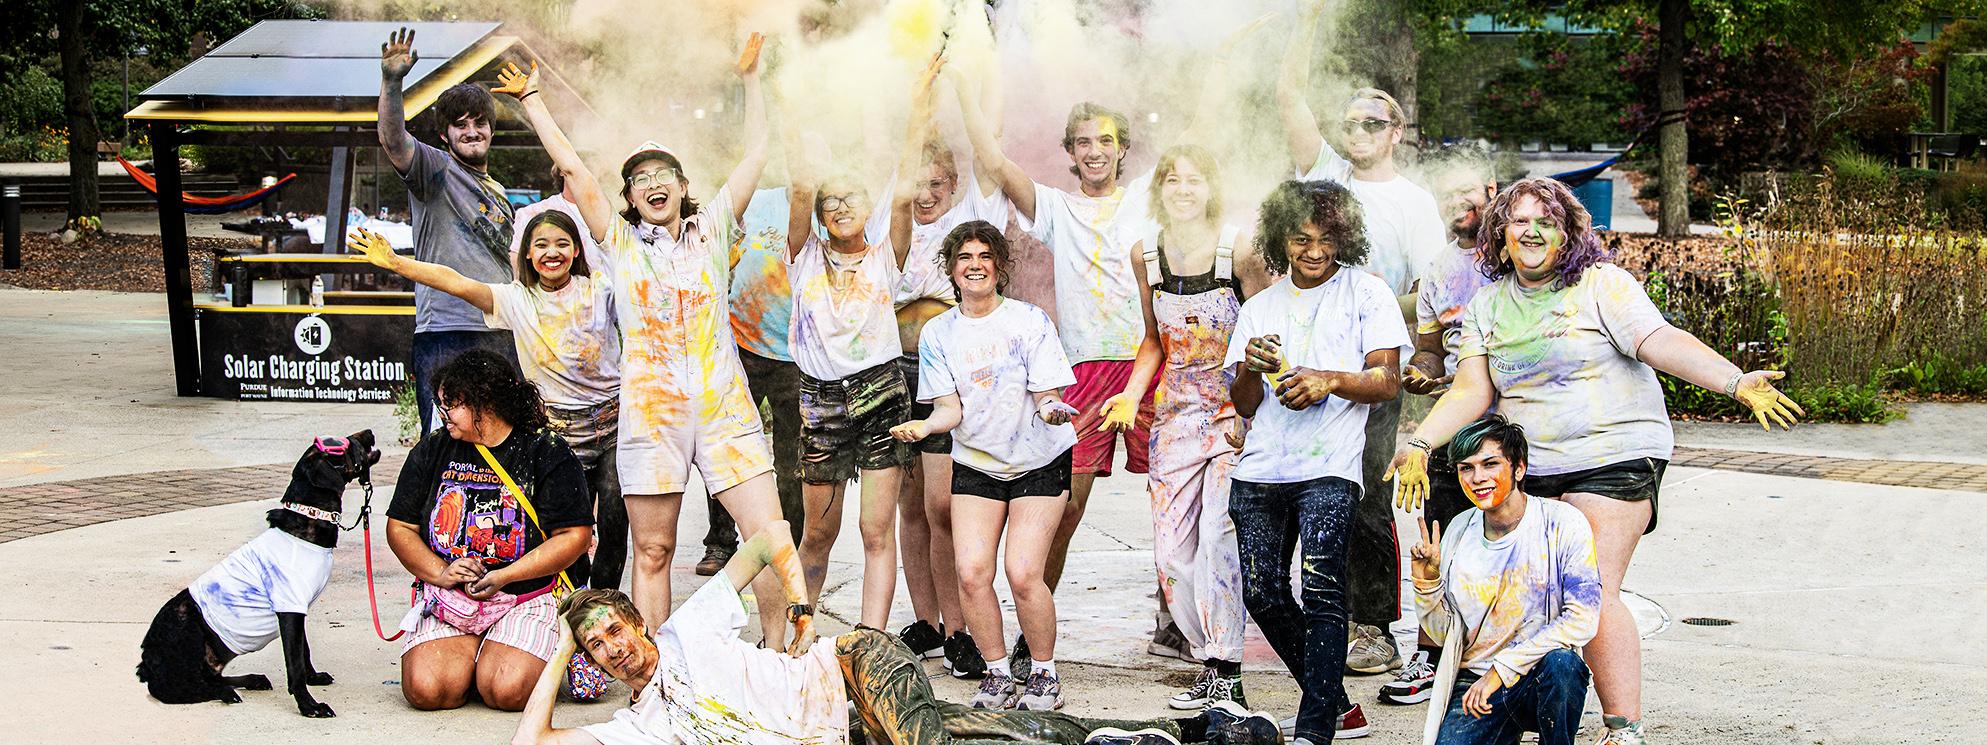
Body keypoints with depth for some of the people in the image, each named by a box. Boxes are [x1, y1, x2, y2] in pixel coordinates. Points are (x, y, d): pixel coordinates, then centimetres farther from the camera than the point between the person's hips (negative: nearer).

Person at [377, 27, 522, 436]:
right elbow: (393, 141, -20)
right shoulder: (436, 170, 0)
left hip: (503, 340, 7)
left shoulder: (498, 193, 23)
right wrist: (391, 83, -35)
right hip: (448, 335, -7)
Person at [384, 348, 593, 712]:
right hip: (447, 598, 3)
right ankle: (473, 649, 11)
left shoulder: (546, 453, -4)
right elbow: (400, 527, 10)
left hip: (528, 595, -3)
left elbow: (575, 536, -8)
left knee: (507, 691, -26)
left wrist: (503, 577, -15)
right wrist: (440, 572, -9)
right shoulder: (432, 451, 8)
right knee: (426, 690, -22)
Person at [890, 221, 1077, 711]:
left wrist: (1052, 410, -33)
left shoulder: (1030, 321, -8)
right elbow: (951, 408, -3)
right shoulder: (938, 333, 1)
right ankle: (997, 674, 7)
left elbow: (1047, 397, -10)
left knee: (1022, 574, -15)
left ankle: (1044, 674, 6)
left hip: (1039, 462, -3)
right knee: (971, 573, -11)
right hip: (976, 464, 3)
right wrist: (925, 427, -23)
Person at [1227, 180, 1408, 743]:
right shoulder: (1260, 308, 19)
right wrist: (1251, 369, -7)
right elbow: (1244, 405, 15)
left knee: (1321, 587, -18)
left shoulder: (1366, 294, 7)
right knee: (1262, 593, 1)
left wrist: (1329, 380, -18)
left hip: (1329, 468, -5)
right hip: (1261, 469, 5)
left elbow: (1388, 380, -1)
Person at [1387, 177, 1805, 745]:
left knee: (1593, 595, -15)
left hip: (1612, 459, -5)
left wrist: (1737, 383, -29)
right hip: (1530, 470, 5)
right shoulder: (1488, 305, 11)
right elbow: (1471, 392, 8)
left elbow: (1663, 342, -15)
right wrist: (1419, 445, -5)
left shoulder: (1602, 285, -3)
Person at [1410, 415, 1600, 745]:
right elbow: (1444, 635, 11)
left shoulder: (1562, 523, -7)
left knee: (1562, 663, -36)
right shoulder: (1459, 530, 5)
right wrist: (1427, 582, -8)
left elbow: (1582, 621, -15)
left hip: (1540, 680, -2)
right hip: (1474, 683, 2)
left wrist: (1501, 669, -17)